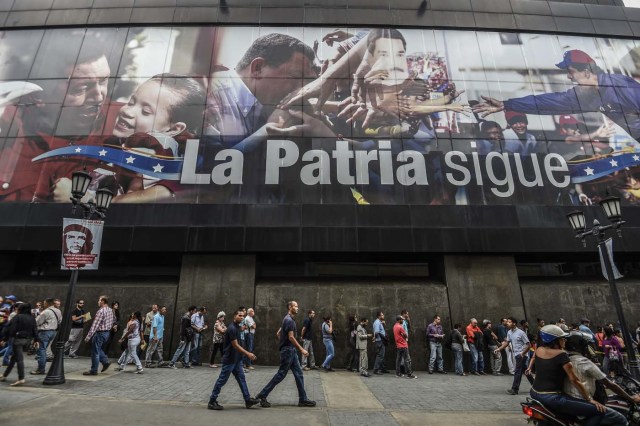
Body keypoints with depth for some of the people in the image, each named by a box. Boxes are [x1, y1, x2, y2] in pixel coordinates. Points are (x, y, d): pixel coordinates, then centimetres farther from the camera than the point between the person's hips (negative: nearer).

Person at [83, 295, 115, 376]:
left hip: (100, 333, -9)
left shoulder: (101, 311, -21)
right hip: (107, 332, 9)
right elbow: (114, 320, 17)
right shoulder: (110, 310, 6)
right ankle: (105, 361, 16)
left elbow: (94, 325, -23)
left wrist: (88, 337, -21)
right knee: (98, 349, 24)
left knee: (95, 352, 3)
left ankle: (93, 371, 11)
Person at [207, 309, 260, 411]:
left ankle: (248, 400, 15)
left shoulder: (237, 327, 8)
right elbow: (235, 345, -22)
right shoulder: (232, 328, -21)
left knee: (241, 378, 10)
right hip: (229, 359, -9)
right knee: (222, 380, 2)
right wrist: (248, 354, -21)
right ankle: (212, 402, 14)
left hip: (237, 359, 9)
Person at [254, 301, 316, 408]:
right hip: (288, 351, -10)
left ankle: (303, 399, 13)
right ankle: (262, 395, 9)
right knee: (281, 374, -2)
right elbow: (291, 337, -23)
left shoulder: (288, 319, 13)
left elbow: (278, 333, 20)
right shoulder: (289, 320, -17)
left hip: (291, 351, 10)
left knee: (299, 374, 9)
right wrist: (301, 349, -20)